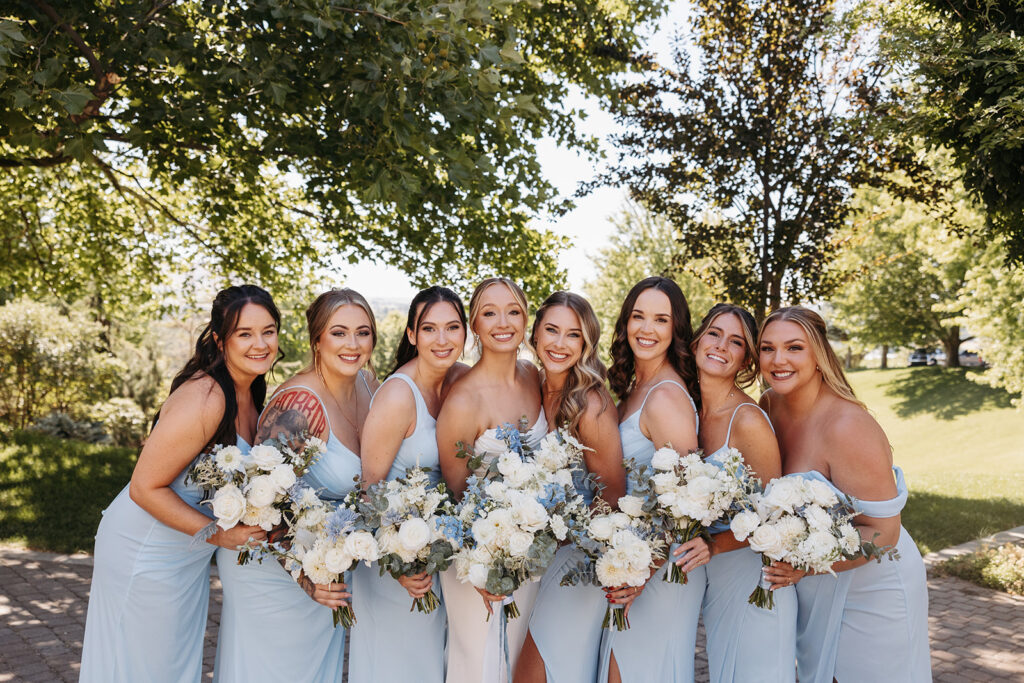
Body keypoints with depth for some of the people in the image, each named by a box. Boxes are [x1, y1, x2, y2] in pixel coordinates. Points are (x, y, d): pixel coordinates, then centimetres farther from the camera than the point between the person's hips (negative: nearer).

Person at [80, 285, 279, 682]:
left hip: (189, 557, 8)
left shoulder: (251, 392, -1)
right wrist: (216, 534, -26)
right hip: (147, 555, -8)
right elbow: (145, 488, -25)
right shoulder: (204, 399, -29)